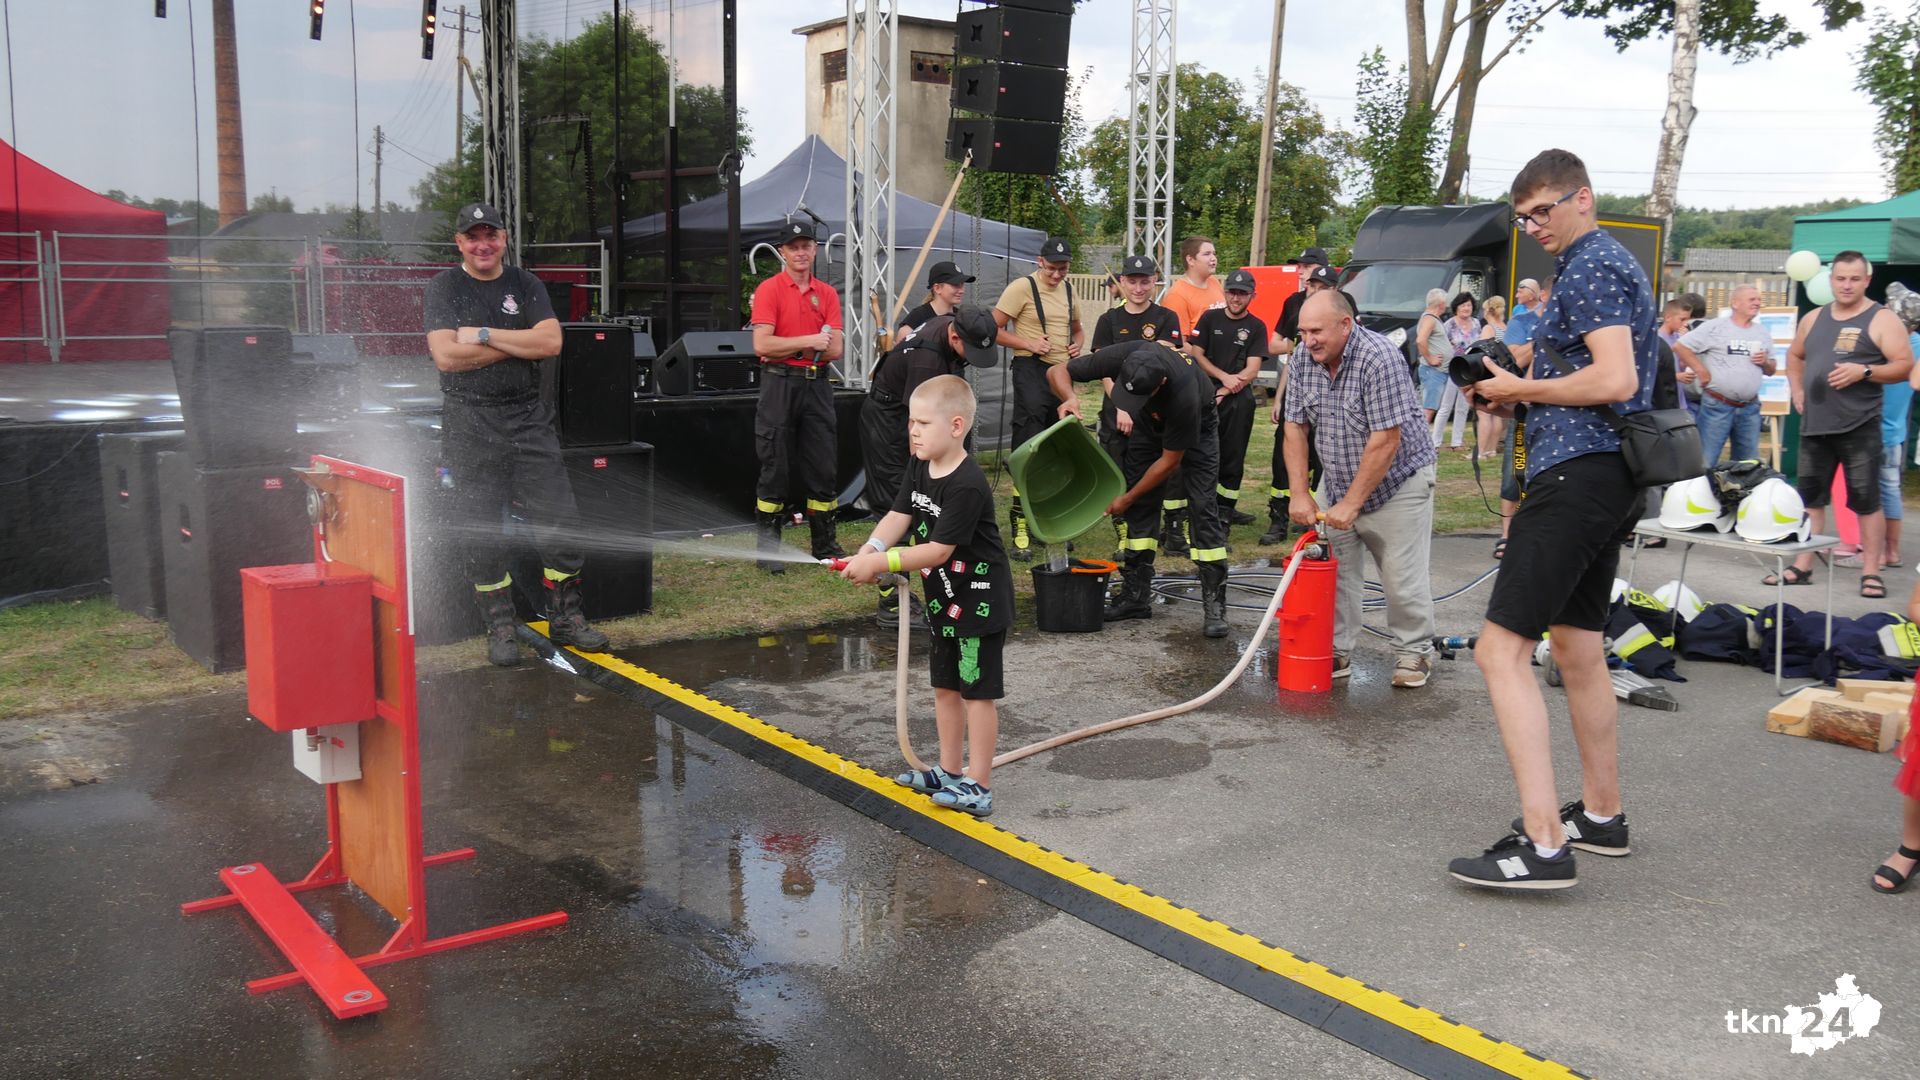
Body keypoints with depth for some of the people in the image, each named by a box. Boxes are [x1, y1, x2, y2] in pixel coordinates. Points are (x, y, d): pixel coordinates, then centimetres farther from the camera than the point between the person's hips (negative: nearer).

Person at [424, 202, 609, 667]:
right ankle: (500, 628, 13)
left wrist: (484, 335, -10)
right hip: (470, 424, -2)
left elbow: (551, 342, -6)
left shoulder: (526, 285, 10)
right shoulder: (444, 288, 2)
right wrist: (519, 343, -9)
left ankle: (565, 618, 13)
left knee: (561, 522, 0)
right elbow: (445, 356, -13)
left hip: (529, 418, 2)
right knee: (483, 532, 1)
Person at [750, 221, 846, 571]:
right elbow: (762, 345, -13)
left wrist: (789, 348, -8)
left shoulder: (827, 293, 10)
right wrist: (808, 341, -12)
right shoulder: (769, 289, -2)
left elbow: (835, 350, 2)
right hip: (779, 384, -4)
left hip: (817, 384, 4)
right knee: (775, 470, 0)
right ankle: (768, 548, 8)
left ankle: (825, 545, 19)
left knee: (823, 469, 8)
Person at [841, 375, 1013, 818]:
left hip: (979, 599, -9)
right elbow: (898, 516, -3)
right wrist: (869, 551, -21)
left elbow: (939, 549, -27)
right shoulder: (919, 468, 2)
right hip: (943, 598, 9)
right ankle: (949, 772, 30)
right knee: (945, 685, 17)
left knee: (977, 691, -2)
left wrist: (883, 563, -27)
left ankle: (978, 786, 5)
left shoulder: (967, 486, -27)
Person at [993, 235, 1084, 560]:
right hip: (1032, 372, -7)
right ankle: (1020, 530, -9)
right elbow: (993, 329, -10)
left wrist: (1077, 344, 6)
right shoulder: (1022, 288, -7)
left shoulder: (1067, 290, 15)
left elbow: (1077, 328, 29)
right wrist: (1029, 344, -19)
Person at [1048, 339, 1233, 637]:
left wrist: (1127, 498, -20)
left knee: (1202, 507, -15)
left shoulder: (1183, 394, -43)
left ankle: (1214, 604, -11)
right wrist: (1070, 398, -42)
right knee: (1141, 505, -1)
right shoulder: (1119, 358, -34)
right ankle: (1136, 595, 6)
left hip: (1196, 425, -4)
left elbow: (1170, 460, -28)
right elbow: (1058, 372, -19)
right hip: (1150, 423, 4)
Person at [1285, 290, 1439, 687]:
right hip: (1337, 480, 5)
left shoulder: (1379, 359, -26)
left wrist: (1351, 503, -23)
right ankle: (1336, 651, 9)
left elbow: (1386, 440, -27)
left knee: (1403, 576, -2)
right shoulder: (1305, 361, -6)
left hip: (1398, 480, -5)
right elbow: (1296, 428, -1)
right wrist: (1301, 494, -8)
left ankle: (1414, 652, 16)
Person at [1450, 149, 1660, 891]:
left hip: (1577, 475, -11)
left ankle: (1543, 843, -19)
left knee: (1501, 651, -15)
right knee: (1577, 649, 19)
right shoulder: (1601, 263, 22)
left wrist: (1523, 389, -10)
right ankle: (1601, 815, 30)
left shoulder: (1593, 266, -10)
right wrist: (1515, 390, 11)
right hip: (1605, 477, 11)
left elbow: (1614, 381, -22)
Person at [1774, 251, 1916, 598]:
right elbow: (1795, 355, 29)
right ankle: (1801, 566, 16)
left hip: (1858, 428, -5)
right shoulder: (1813, 318, 13)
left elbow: (1905, 365, -8)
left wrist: (1863, 372, -21)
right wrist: (1797, 390, 15)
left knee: (1866, 501, -3)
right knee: (1809, 498, 9)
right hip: (1814, 426, 5)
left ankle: (1870, 572, 3)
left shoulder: (1882, 320, -3)